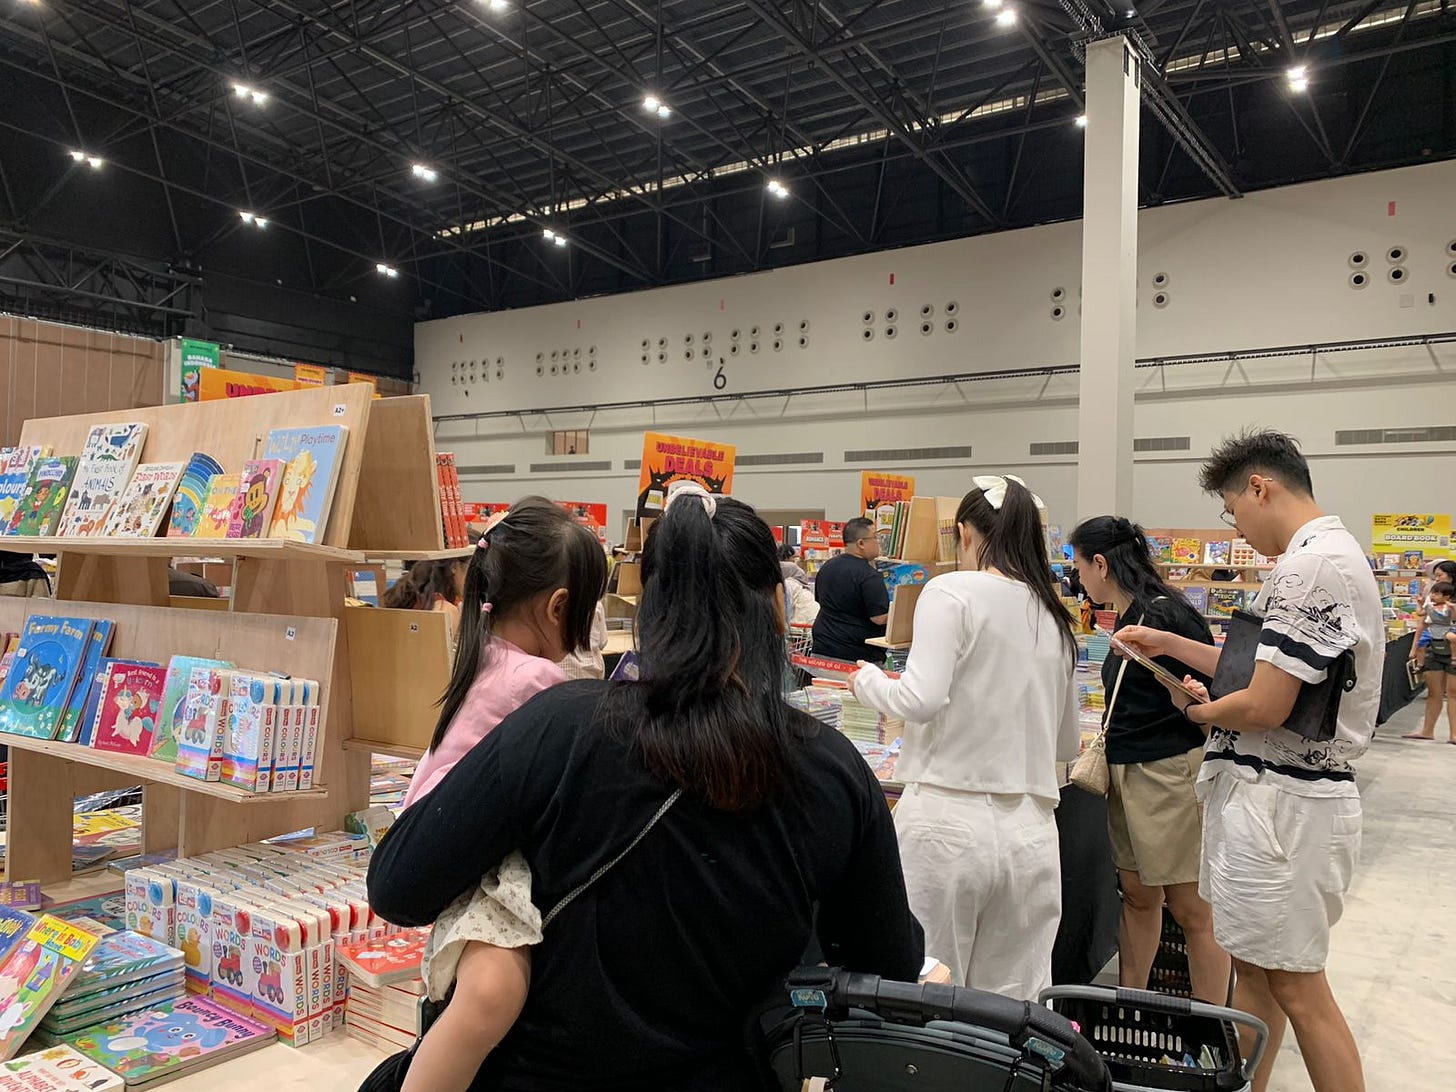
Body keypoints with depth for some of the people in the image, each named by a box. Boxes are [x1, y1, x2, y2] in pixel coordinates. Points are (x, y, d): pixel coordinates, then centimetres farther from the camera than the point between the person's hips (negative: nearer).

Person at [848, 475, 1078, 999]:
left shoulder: (952, 592, -6)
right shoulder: (1054, 616, 12)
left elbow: (921, 699, -18)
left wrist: (866, 679, 1)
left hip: (947, 820, -5)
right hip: (1030, 832, 6)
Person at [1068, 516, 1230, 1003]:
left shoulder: (1166, 614, -17)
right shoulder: (1127, 618, 10)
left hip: (1170, 773, -9)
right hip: (1128, 770, 9)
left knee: (1190, 908, 2)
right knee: (1137, 894, 17)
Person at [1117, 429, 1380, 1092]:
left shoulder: (1311, 567, -21)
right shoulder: (1329, 554, 13)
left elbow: (1263, 707, -22)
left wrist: (1196, 711, -4)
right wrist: (1172, 645, 16)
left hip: (1280, 802, -10)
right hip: (1266, 793, 10)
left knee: (1297, 988, 3)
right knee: (1251, 965, 19)